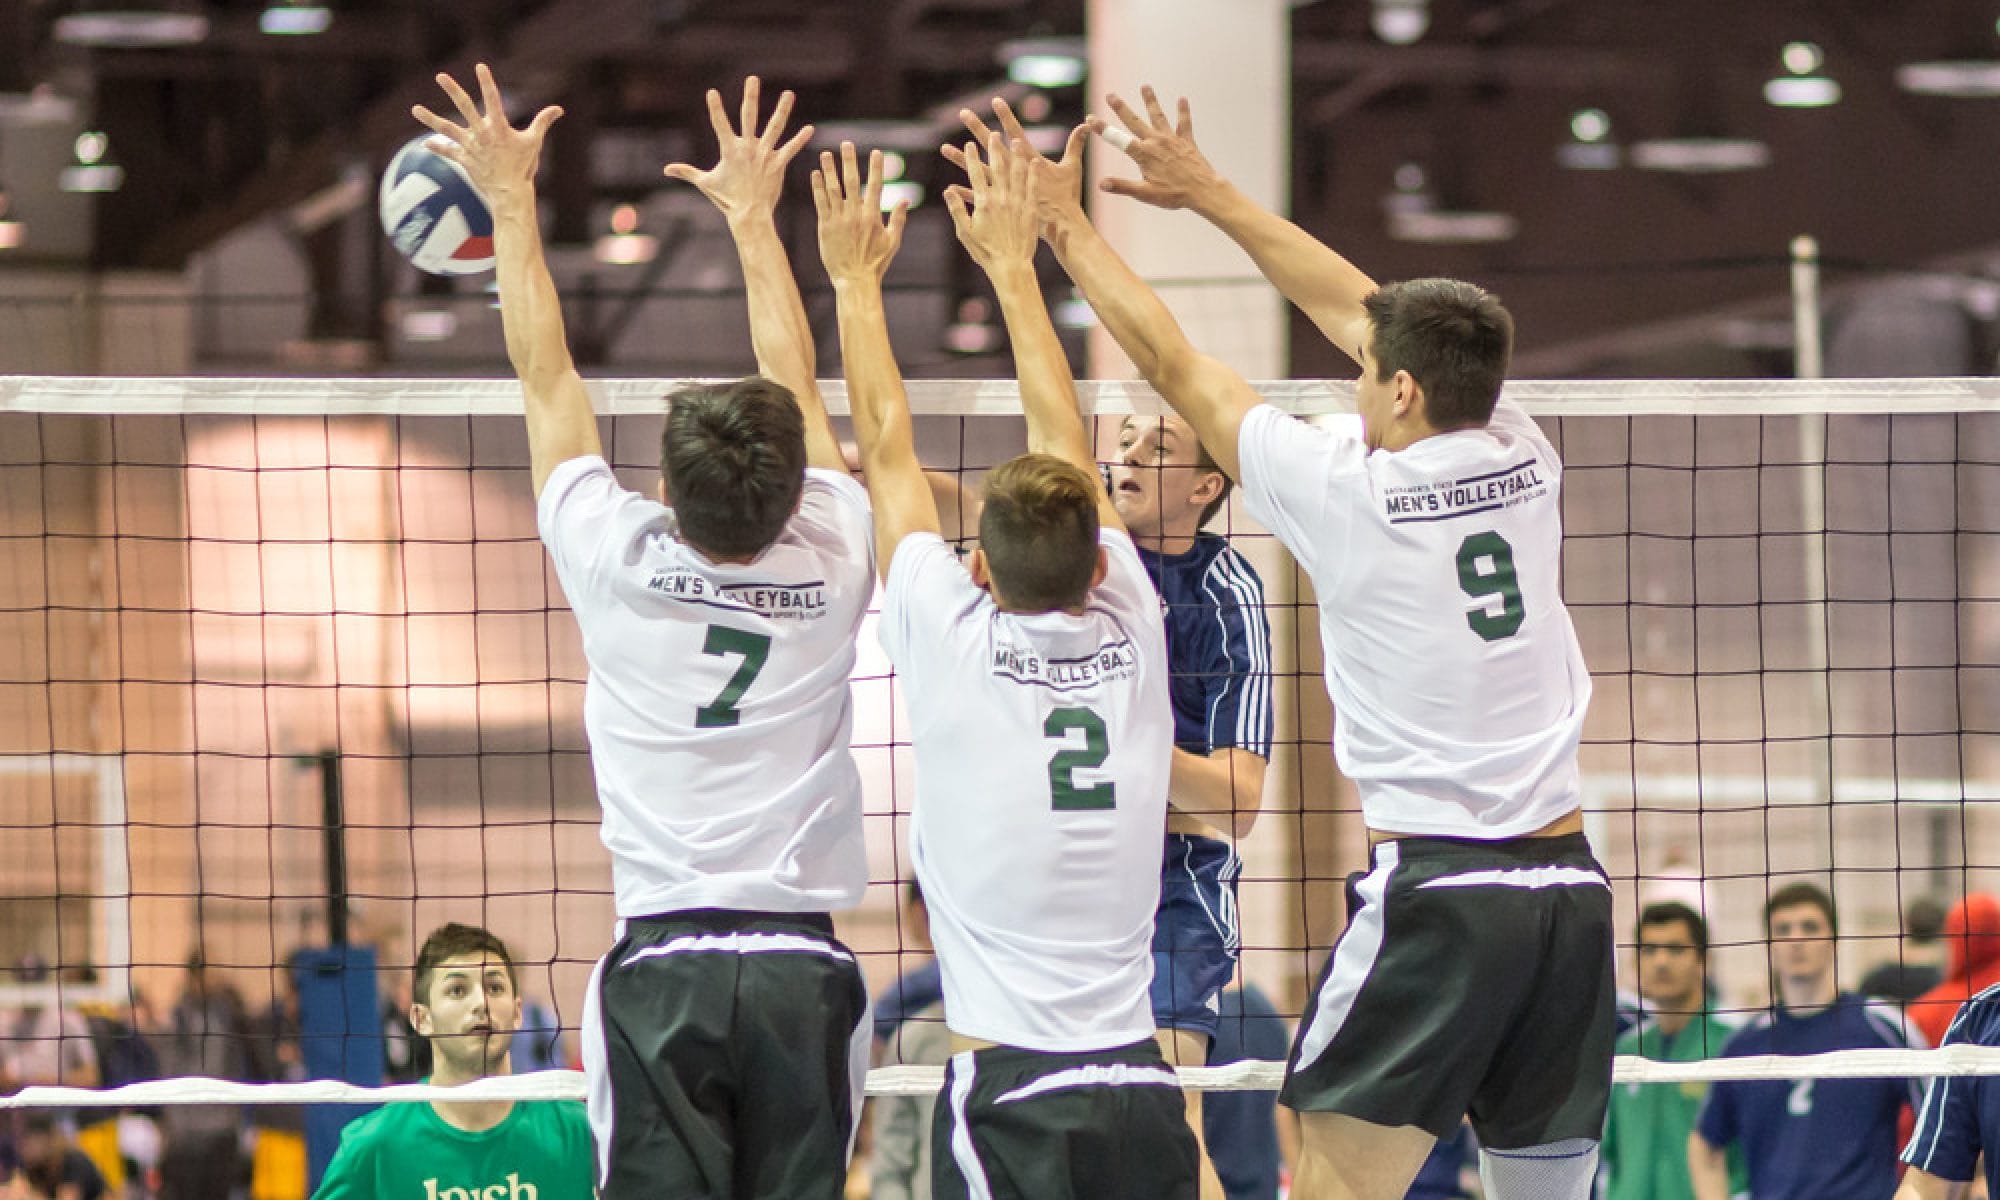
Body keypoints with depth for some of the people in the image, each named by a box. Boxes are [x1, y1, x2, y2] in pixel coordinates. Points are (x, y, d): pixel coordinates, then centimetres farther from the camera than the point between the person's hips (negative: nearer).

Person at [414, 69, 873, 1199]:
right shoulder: (832, 564, 2)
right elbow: (797, 384, 16)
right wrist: (754, 215, 28)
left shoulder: (620, 563, -3)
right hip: (806, 968, 1)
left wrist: (513, 200, 19)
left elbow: (547, 375, 9)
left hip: (664, 969, -1)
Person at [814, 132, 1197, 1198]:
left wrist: (854, 280, 23)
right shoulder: (1131, 639, 6)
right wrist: (1011, 265, 30)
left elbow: (886, 450, 10)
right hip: (1141, 1088, 4)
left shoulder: (953, 643, -3)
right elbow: (1066, 441, 18)